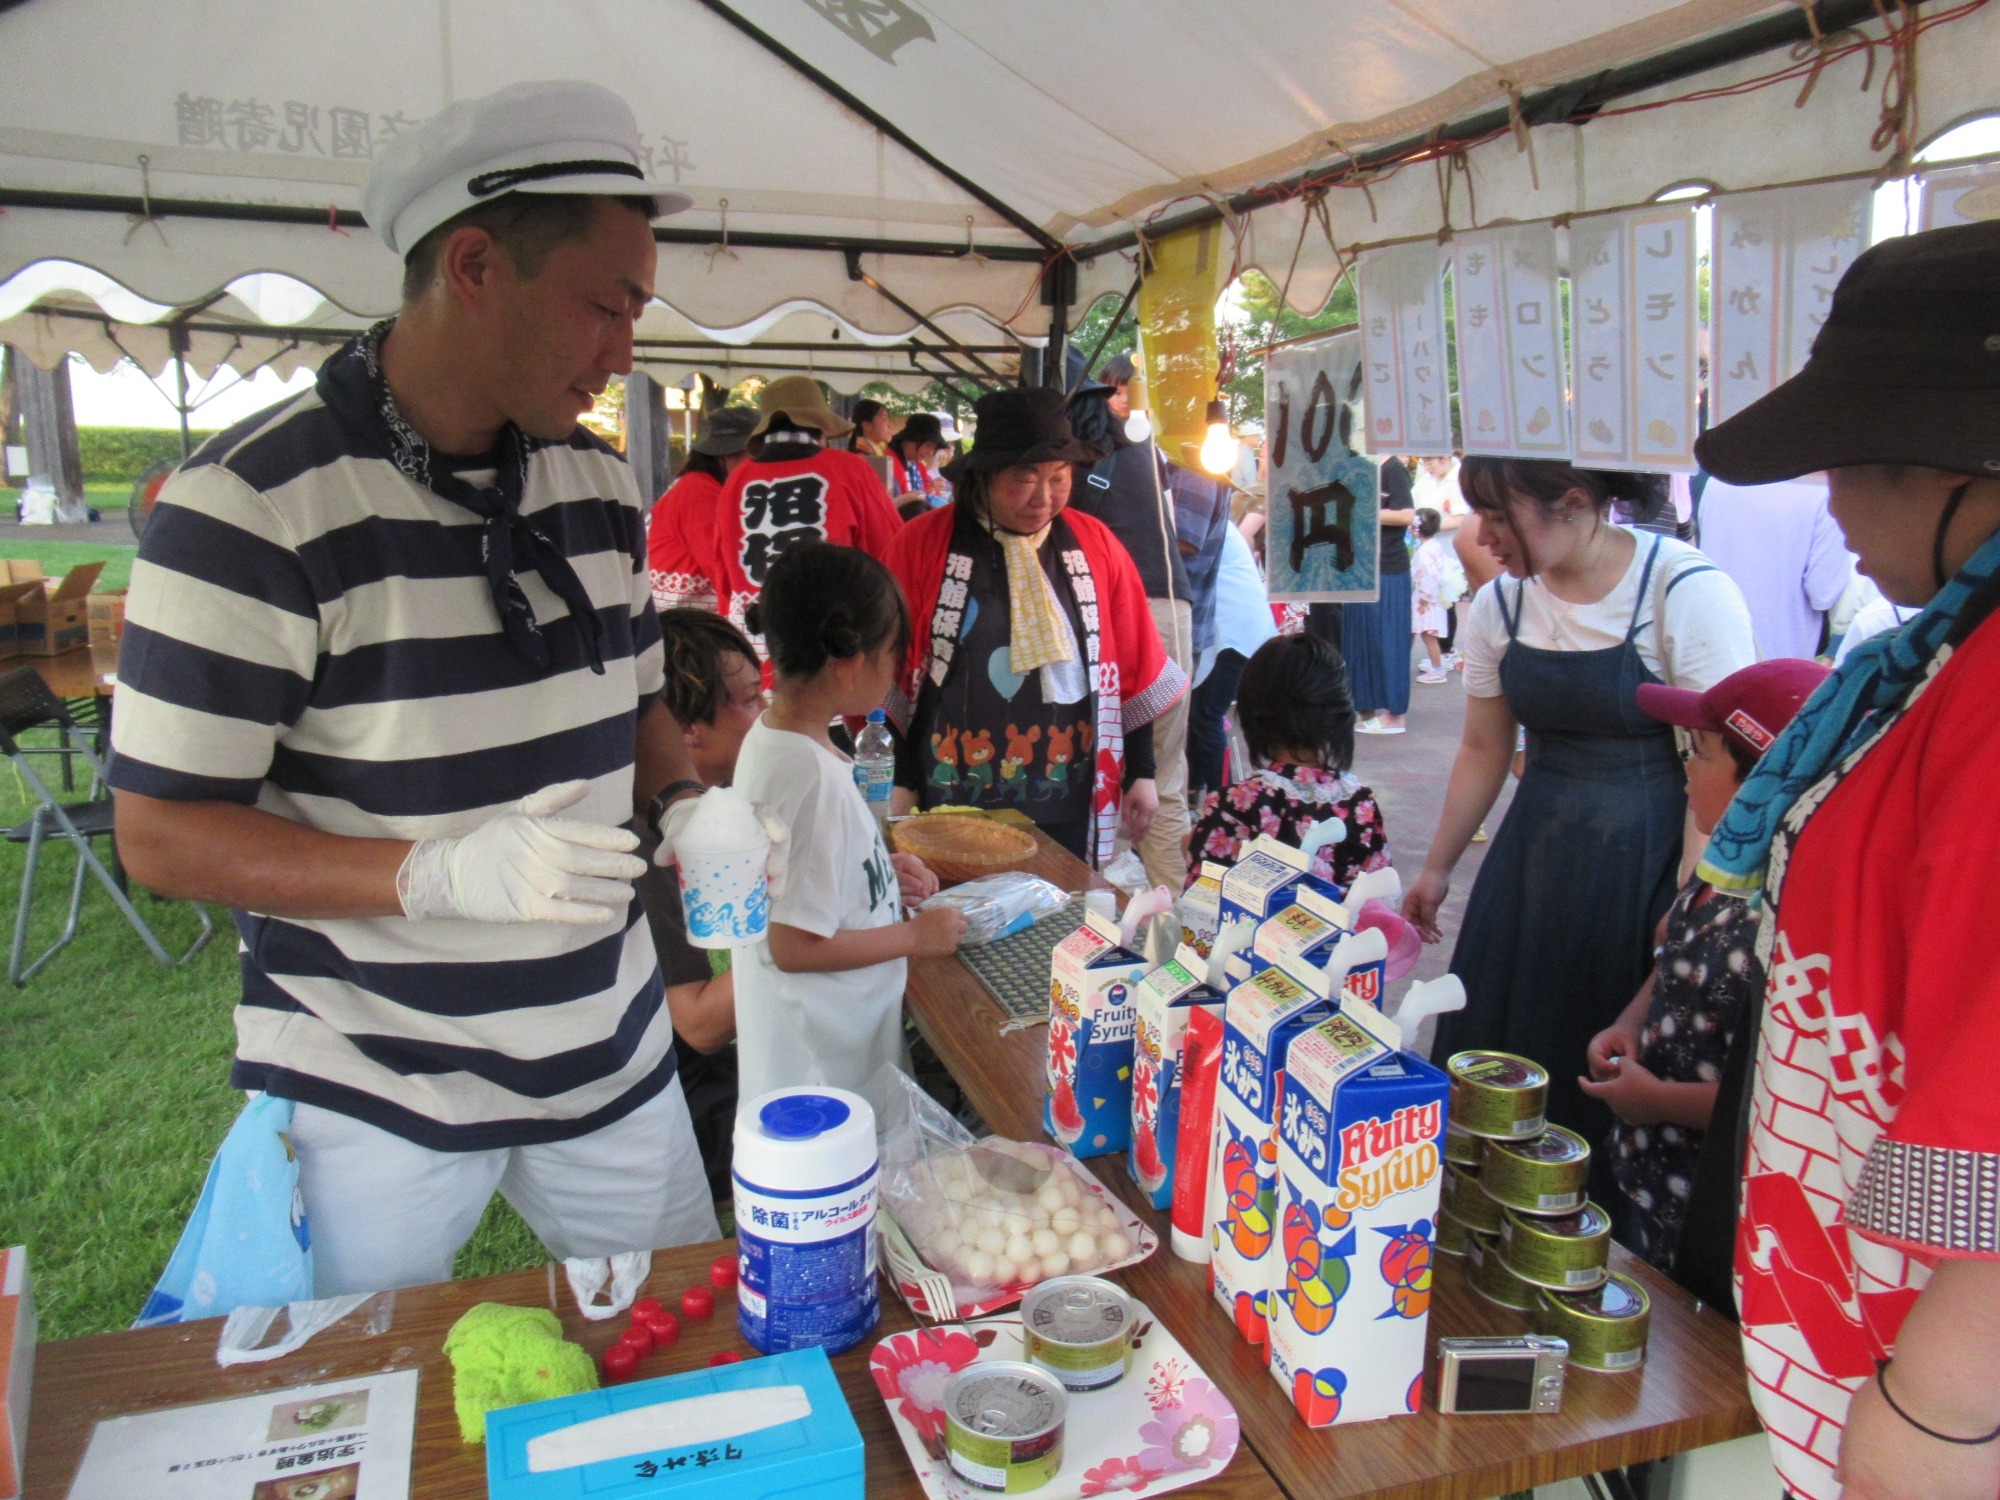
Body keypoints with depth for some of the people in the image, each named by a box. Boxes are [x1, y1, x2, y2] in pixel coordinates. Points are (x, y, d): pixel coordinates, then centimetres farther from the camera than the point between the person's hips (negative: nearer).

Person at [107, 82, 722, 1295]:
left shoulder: (601, 486, 3)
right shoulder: (250, 507, -18)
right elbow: (161, 832, -16)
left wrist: (686, 805, -6)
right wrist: (441, 873, -28)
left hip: (609, 1053, 6)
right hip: (372, 1092, -5)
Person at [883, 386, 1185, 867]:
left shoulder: (1096, 544, 3)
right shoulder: (922, 543, -4)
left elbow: (1132, 670, 8)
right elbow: (891, 678, 0)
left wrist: (1141, 773, 8)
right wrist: (903, 784, 0)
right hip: (955, 805, -2)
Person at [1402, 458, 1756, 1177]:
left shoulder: (1686, 591, -15)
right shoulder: (1499, 604, 2)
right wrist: (1436, 869, 17)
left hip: (1647, 863, -5)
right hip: (1534, 859, 6)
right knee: (1497, 1048, 9)